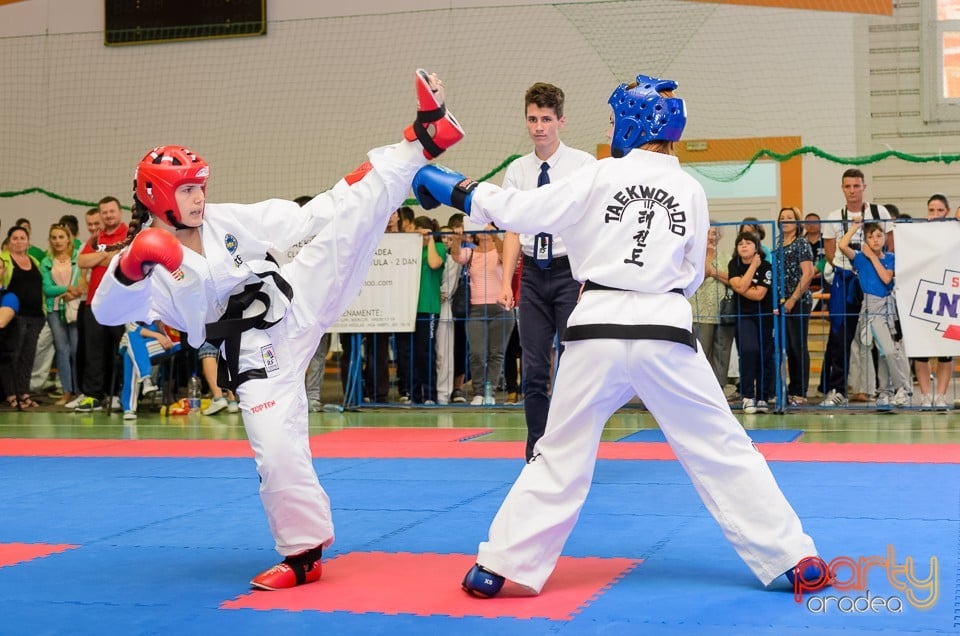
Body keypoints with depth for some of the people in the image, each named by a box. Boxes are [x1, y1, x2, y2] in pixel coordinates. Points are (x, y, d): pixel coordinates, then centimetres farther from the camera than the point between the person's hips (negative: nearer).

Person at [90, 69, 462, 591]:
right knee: (277, 447, -11)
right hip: (256, 353, -3)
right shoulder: (148, 257, -9)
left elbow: (304, 220, 8)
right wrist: (131, 268, -42)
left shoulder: (224, 221, 2)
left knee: (343, 217, -6)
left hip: (295, 304, 4)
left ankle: (424, 137, -4)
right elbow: (109, 311, -24)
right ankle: (303, 554, 6)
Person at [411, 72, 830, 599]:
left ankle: (500, 564, 13)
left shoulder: (600, 176, 0)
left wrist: (457, 189, 13)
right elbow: (691, 275, 15)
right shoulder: (691, 190, 7)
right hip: (665, 329, 1)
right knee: (721, 449, 8)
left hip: (599, 328, -1)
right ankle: (793, 558, 9)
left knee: (560, 454, 10)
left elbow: (522, 211, 1)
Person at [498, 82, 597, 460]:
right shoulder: (517, 170, 7)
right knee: (534, 369, 6)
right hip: (533, 274, 4)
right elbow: (513, 230, 9)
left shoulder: (583, 164, -6)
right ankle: (536, 453, 15)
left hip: (570, 270, -4)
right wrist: (506, 283, 2)